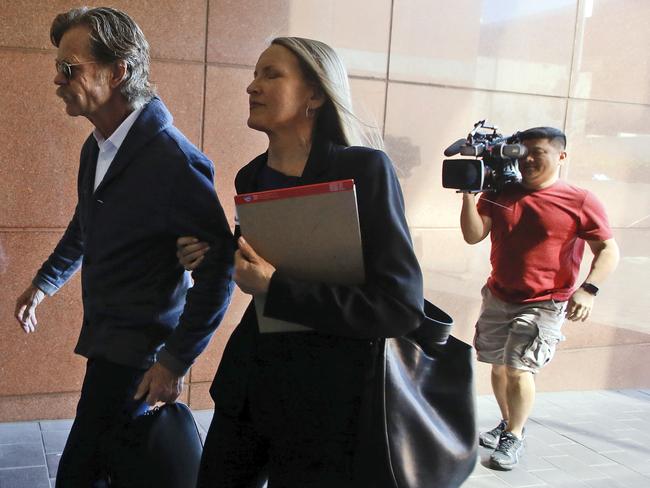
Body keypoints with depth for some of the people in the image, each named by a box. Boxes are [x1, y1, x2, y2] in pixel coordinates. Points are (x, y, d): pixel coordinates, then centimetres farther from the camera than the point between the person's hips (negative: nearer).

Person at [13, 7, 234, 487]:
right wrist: (45, 282, 28)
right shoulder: (96, 148, 6)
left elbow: (220, 263, -21)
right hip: (107, 335, 8)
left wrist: (177, 359, -20)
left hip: (138, 347, -8)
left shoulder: (174, 159, -22)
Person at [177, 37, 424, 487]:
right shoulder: (252, 177, 4)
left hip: (326, 398, -6)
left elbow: (403, 306, -21)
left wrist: (275, 287, -23)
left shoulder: (363, 169, -17)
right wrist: (214, 258, 0)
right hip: (248, 381, 7)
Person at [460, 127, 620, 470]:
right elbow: (473, 236, -6)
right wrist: (469, 194, -18)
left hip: (544, 303, -4)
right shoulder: (500, 195, 1)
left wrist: (588, 288, -23)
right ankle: (508, 423, 37)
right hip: (498, 297, 5)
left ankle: (514, 437, 12)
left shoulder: (580, 202, -9)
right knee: (499, 365, 14)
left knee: (519, 369, -9)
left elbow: (608, 251, -8)